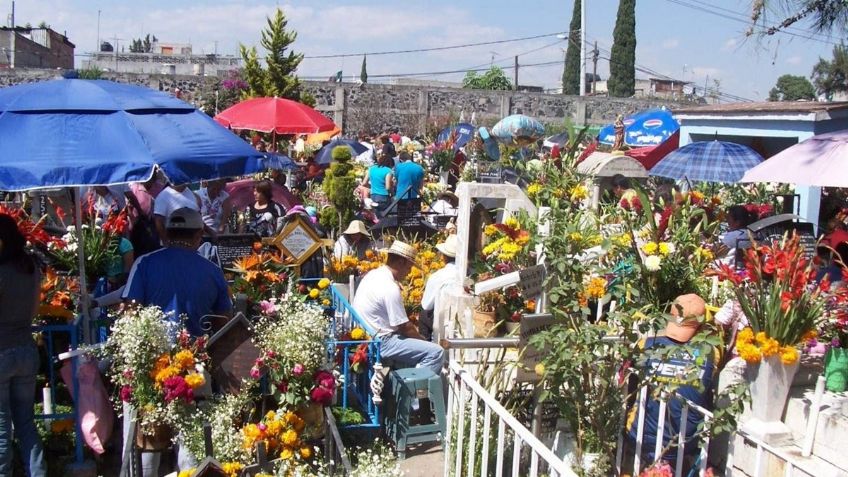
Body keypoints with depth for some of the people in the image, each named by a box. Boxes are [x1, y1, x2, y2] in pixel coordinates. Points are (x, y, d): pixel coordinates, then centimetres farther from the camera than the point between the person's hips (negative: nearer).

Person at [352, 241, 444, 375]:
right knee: (436, 352, -16)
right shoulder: (390, 288, -22)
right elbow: (404, 327, -16)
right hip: (380, 342, -10)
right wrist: (424, 340, 0)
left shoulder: (373, 274, 6)